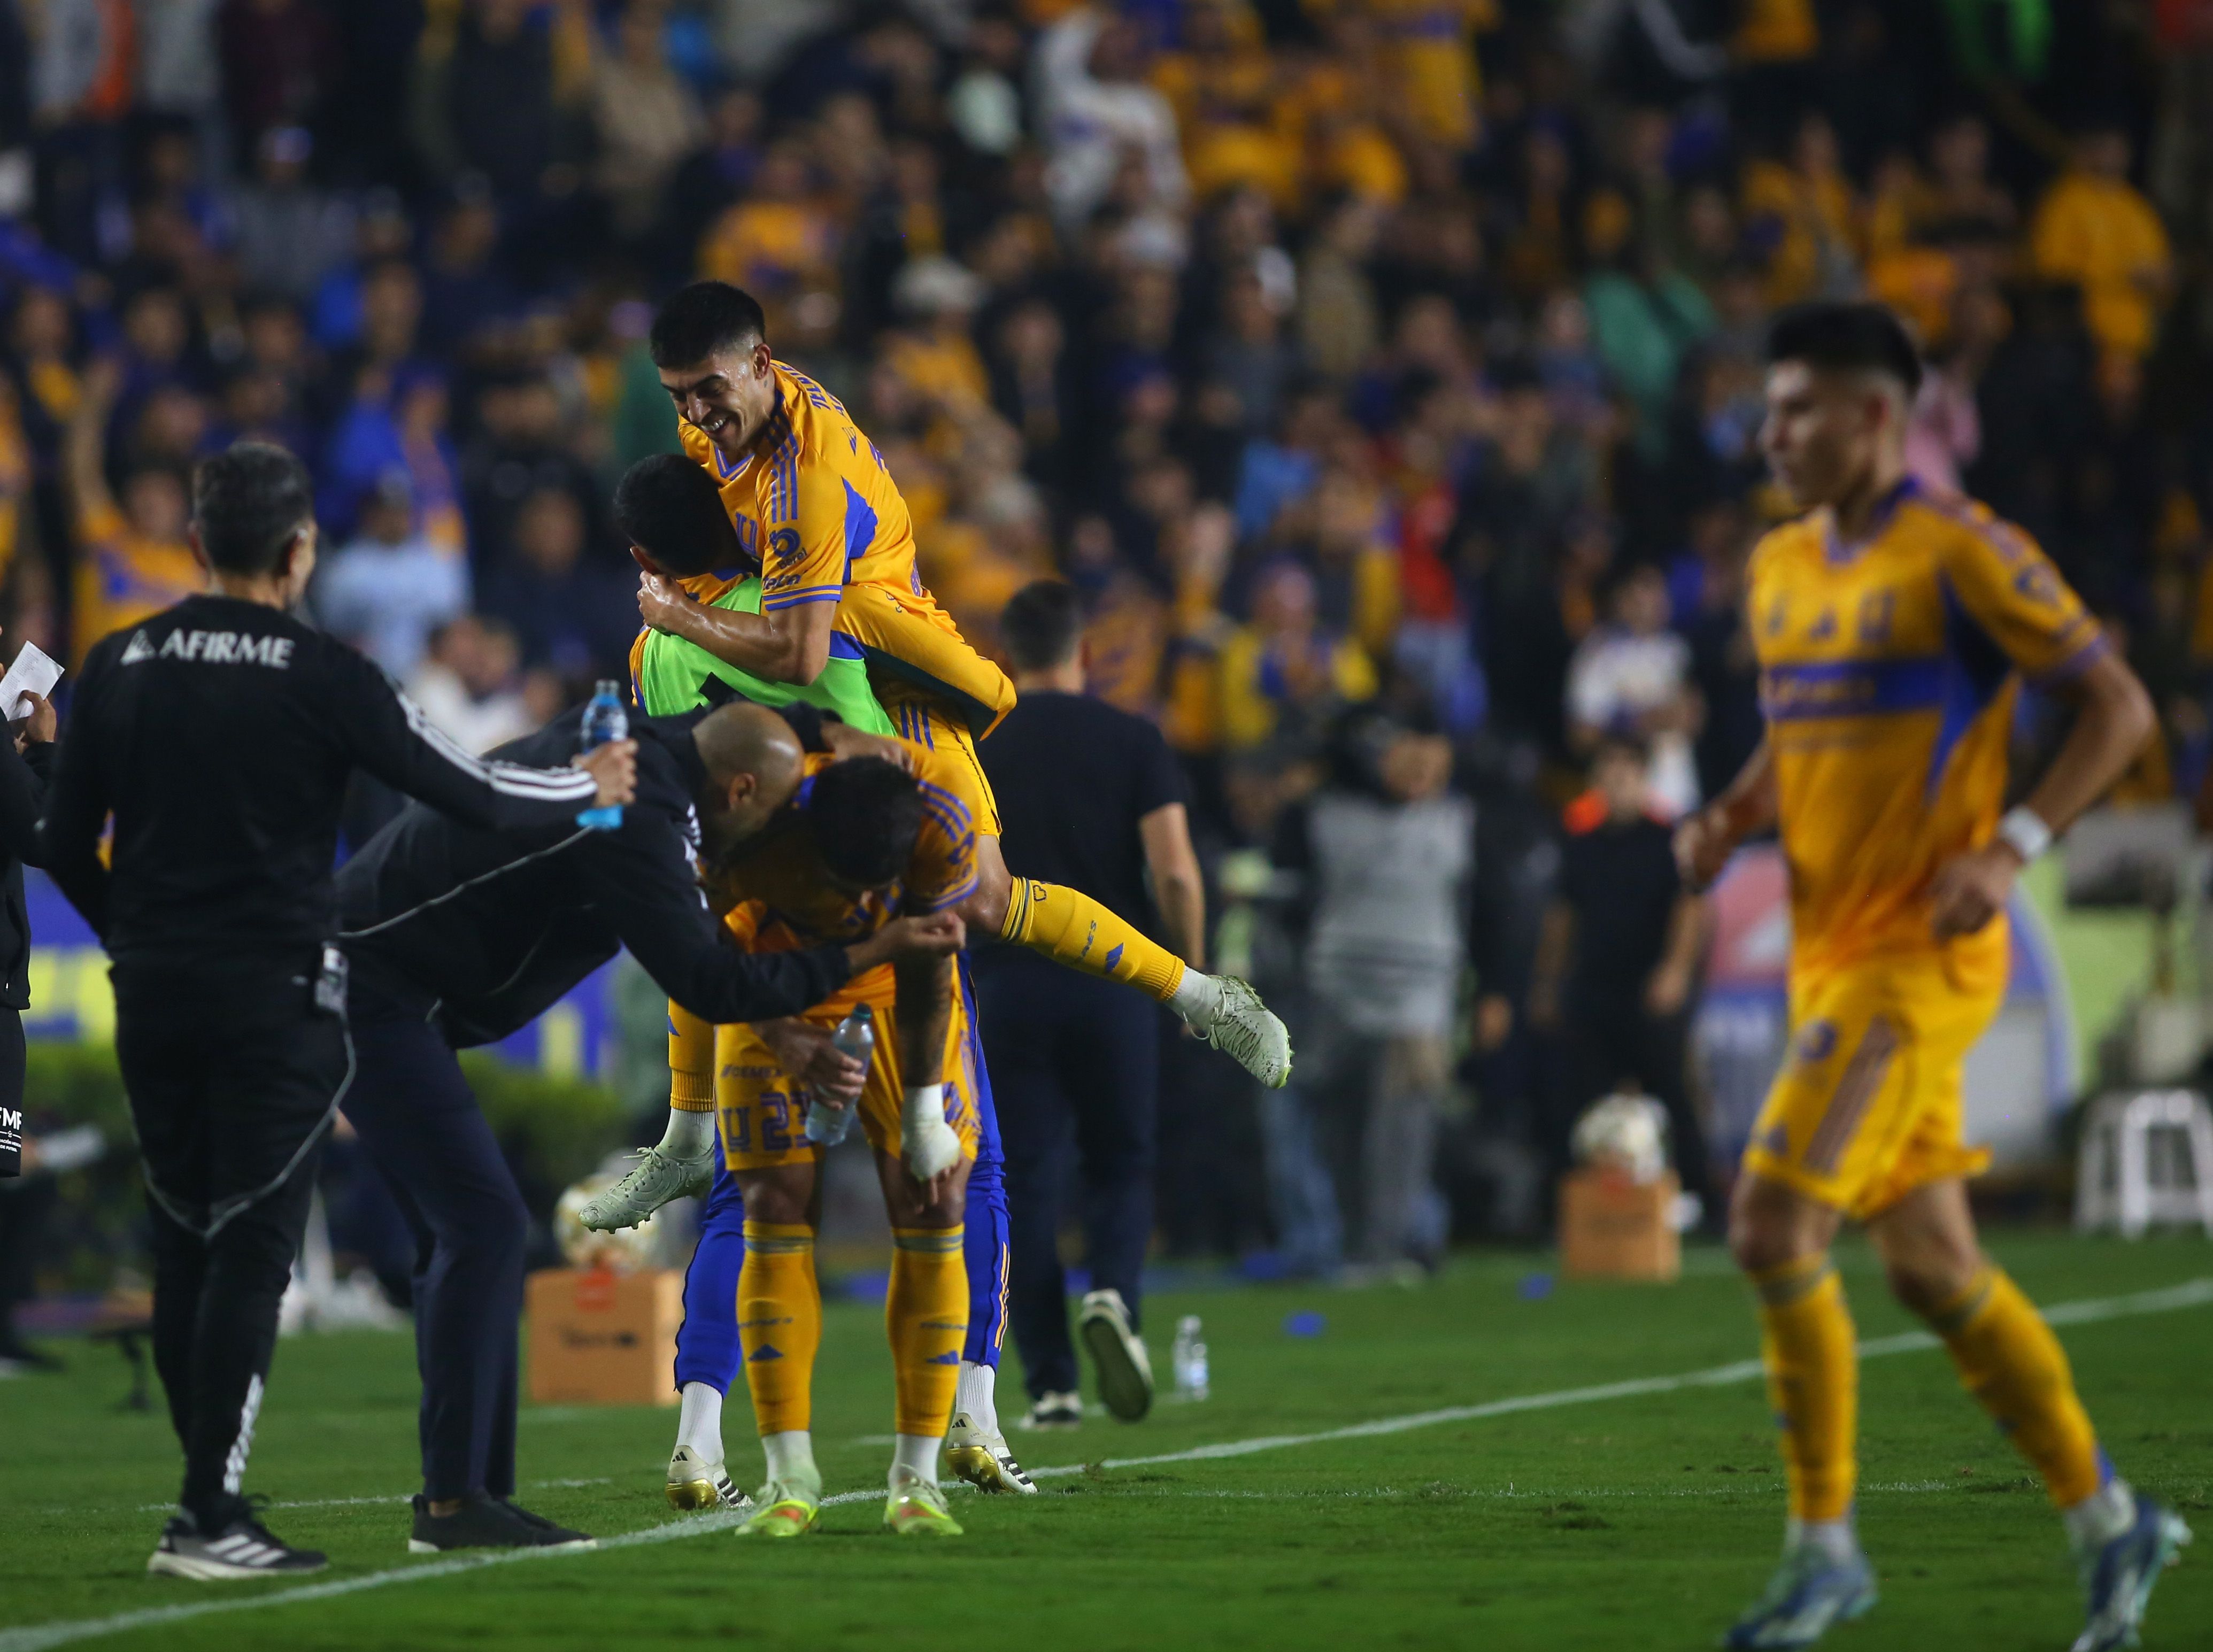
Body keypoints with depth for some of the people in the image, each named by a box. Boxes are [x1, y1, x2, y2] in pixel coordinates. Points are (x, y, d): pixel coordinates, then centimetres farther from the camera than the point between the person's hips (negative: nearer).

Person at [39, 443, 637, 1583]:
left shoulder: (119, 667, 4)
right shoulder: (320, 675, -8)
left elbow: (67, 847, 9)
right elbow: (466, 793, -4)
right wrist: (590, 789, 13)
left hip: (153, 993, 5)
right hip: (275, 998, -5)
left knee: (184, 1244, 12)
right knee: (250, 1250, -3)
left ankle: (206, 1499, 14)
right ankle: (211, 1520, -7)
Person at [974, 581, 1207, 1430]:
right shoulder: (1134, 740, -1)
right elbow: (1175, 872, -9)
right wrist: (1194, 972, 5)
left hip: (1012, 985, 0)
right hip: (1115, 980, 0)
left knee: (1025, 1180, 6)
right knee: (1121, 1166, 14)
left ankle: (1050, 1384, 2)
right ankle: (1113, 1296, -15)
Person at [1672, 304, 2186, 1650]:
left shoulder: (1960, 554, -11)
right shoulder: (1783, 569, 13)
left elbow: (2120, 706, -10)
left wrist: (2012, 848, -20)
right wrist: (1735, 818, 5)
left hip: (1919, 955, -8)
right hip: (1832, 952, 8)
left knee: (1773, 1225, -15)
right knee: (1929, 1262, 10)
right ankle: (2111, 1521, 21)